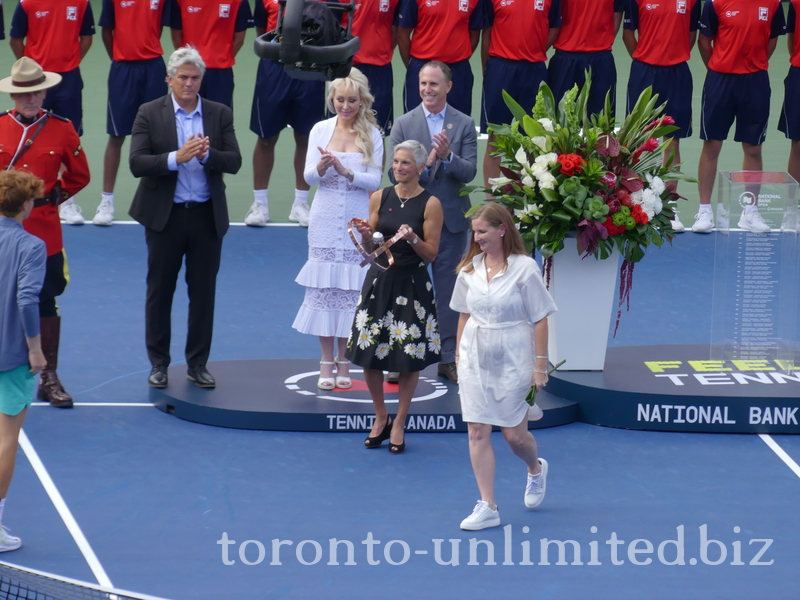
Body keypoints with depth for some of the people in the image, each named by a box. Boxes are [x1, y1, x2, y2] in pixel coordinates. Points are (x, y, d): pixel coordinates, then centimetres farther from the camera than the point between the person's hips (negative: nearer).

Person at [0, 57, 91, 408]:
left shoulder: (61, 129, 1)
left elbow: (79, 176, 12)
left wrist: (54, 195, 4)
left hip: (44, 232, 0)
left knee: (47, 305, 6)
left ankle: (49, 378, 13)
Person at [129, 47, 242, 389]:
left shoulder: (220, 114, 5)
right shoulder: (149, 114, -1)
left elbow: (234, 161, -3)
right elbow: (137, 163, -11)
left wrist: (206, 155, -22)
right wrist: (176, 158, -24)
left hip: (207, 216, 2)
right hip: (164, 216, -2)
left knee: (204, 291, 5)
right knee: (160, 291, 5)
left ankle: (197, 364, 15)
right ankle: (158, 363, 16)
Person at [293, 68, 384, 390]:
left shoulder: (372, 135, 2)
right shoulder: (321, 130, 6)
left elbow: (375, 180, -4)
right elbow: (308, 176, 2)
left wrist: (345, 171, -20)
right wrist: (322, 166, -20)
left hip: (358, 221, -1)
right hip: (325, 220, 1)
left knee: (351, 288, -1)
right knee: (324, 287, -1)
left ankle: (344, 361, 8)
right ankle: (326, 362, 7)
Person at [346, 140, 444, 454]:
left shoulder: (430, 204, -5)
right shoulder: (380, 198, 4)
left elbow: (431, 254, -5)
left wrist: (413, 239, -24)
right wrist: (367, 236, -12)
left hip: (412, 284, -3)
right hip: (380, 279, 3)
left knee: (410, 358, 2)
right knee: (369, 355, 2)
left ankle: (399, 424, 16)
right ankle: (381, 417, 21)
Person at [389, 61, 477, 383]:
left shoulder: (465, 124, 2)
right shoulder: (403, 125, 1)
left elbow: (469, 172, -6)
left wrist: (448, 157, -24)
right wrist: (426, 165, -22)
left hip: (451, 219, 0)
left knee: (448, 290, 5)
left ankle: (448, 357, 12)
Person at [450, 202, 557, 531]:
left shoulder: (524, 268, -10)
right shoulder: (469, 269, 4)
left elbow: (540, 320, -8)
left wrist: (540, 365, -9)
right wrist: (460, 356, 11)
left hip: (512, 361, -4)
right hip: (475, 359, 4)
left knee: (514, 434, 3)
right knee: (477, 431, -3)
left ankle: (536, 469, 38)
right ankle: (487, 507, 1)